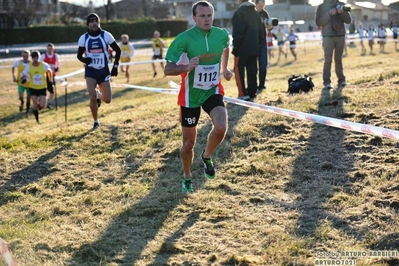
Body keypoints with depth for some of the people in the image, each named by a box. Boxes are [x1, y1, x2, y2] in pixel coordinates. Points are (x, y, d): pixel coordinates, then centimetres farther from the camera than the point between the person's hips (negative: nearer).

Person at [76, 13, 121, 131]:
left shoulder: (106, 35, -5)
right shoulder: (83, 38, -2)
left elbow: (117, 50, 5)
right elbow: (79, 55, 6)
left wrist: (115, 65, 0)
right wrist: (84, 59, -16)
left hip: (104, 71, 0)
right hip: (90, 71, 0)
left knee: (107, 100, -2)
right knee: (93, 98, -14)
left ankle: (99, 95, 35)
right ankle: (96, 121, 7)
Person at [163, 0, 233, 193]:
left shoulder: (222, 34, -7)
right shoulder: (184, 39, -20)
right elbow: (167, 70, -19)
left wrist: (224, 68, 8)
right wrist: (187, 68, -37)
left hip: (213, 91, 2)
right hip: (190, 95, -2)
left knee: (221, 128, -25)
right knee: (189, 142, 7)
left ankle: (207, 157, 7)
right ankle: (187, 178, 34)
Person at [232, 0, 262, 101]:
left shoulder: (239, 13, -10)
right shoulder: (256, 13, 13)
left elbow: (237, 33, -15)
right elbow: (260, 32, 16)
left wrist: (235, 47, -8)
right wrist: (257, 44, 18)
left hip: (242, 48, -7)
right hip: (254, 48, 7)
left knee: (239, 70, -1)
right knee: (252, 72, 9)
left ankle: (243, 94, -9)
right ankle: (252, 94, 10)